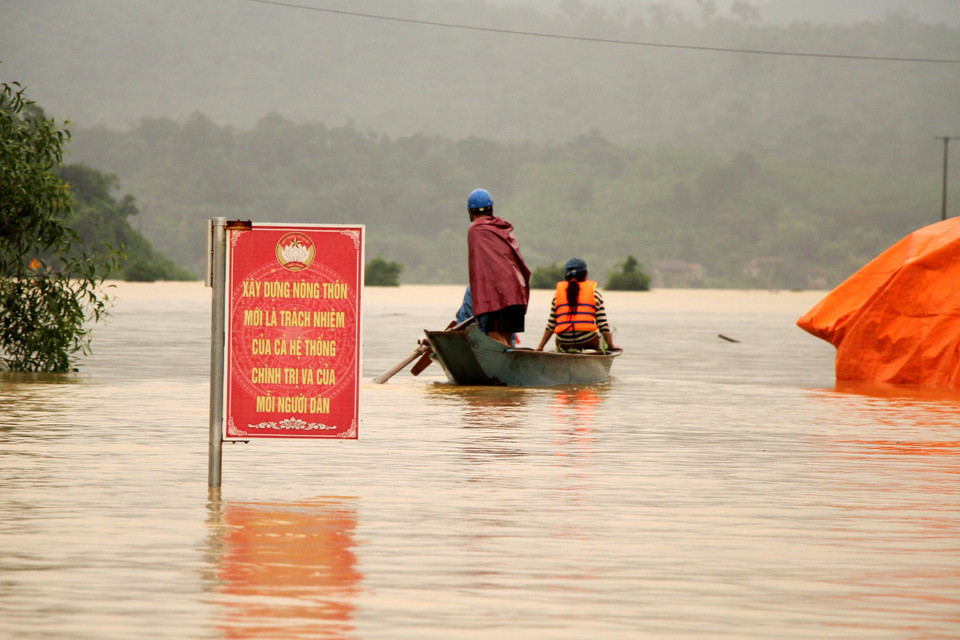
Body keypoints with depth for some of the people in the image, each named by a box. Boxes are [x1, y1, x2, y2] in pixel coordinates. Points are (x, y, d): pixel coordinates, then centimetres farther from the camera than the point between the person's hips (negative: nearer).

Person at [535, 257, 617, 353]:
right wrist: (610, 345, 11)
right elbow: (603, 325, 2)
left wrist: (540, 346, 17)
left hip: (563, 344, 1)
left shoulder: (557, 294, 10)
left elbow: (550, 325, 10)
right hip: (587, 343, -1)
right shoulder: (594, 293, 5)